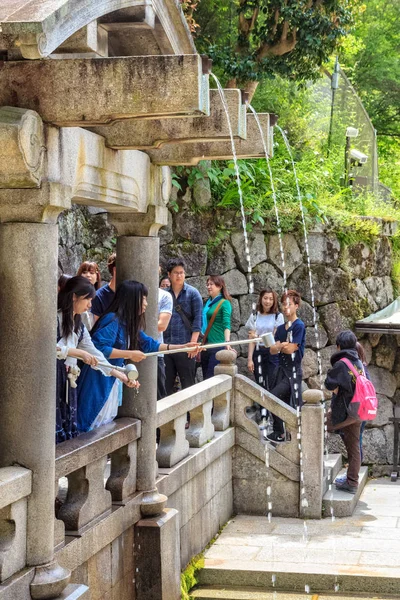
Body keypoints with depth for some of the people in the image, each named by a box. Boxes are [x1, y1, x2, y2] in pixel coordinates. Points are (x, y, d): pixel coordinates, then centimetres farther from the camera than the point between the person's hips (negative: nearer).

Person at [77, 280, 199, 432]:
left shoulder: (129, 324, 10)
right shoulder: (112, 320, -18)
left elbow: (148, 343, 17)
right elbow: (98, 348, -27)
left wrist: (183, 347, 15)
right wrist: (130, 354, -21)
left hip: (111, 381, 10)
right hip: (97, 381, -10)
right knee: (93, 428, -4)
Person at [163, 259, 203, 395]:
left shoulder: (192, 293, 2)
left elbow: (197, 319, -3)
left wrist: (193, 342, -12)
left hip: (185, 346, -3)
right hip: (165, 345, 3)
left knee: (187, 384, 2)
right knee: (166, 384, 8)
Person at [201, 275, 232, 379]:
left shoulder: (224, 303, -5)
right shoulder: (208, 303, 15)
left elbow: (226, 325, -17)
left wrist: (227, 342, -31)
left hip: (217, 345, -7)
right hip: (205, 345, 7)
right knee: (205, 378, 7)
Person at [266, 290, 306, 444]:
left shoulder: (299, 325, -8)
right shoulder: (281, 328, 13)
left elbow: (291, 349, -13)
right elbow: (272, 350, 5)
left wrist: (279, 346, 3)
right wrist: (282, 346, -15)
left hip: (293, 372, -7)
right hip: (282, 369, 7)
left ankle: (279, 433, -7)